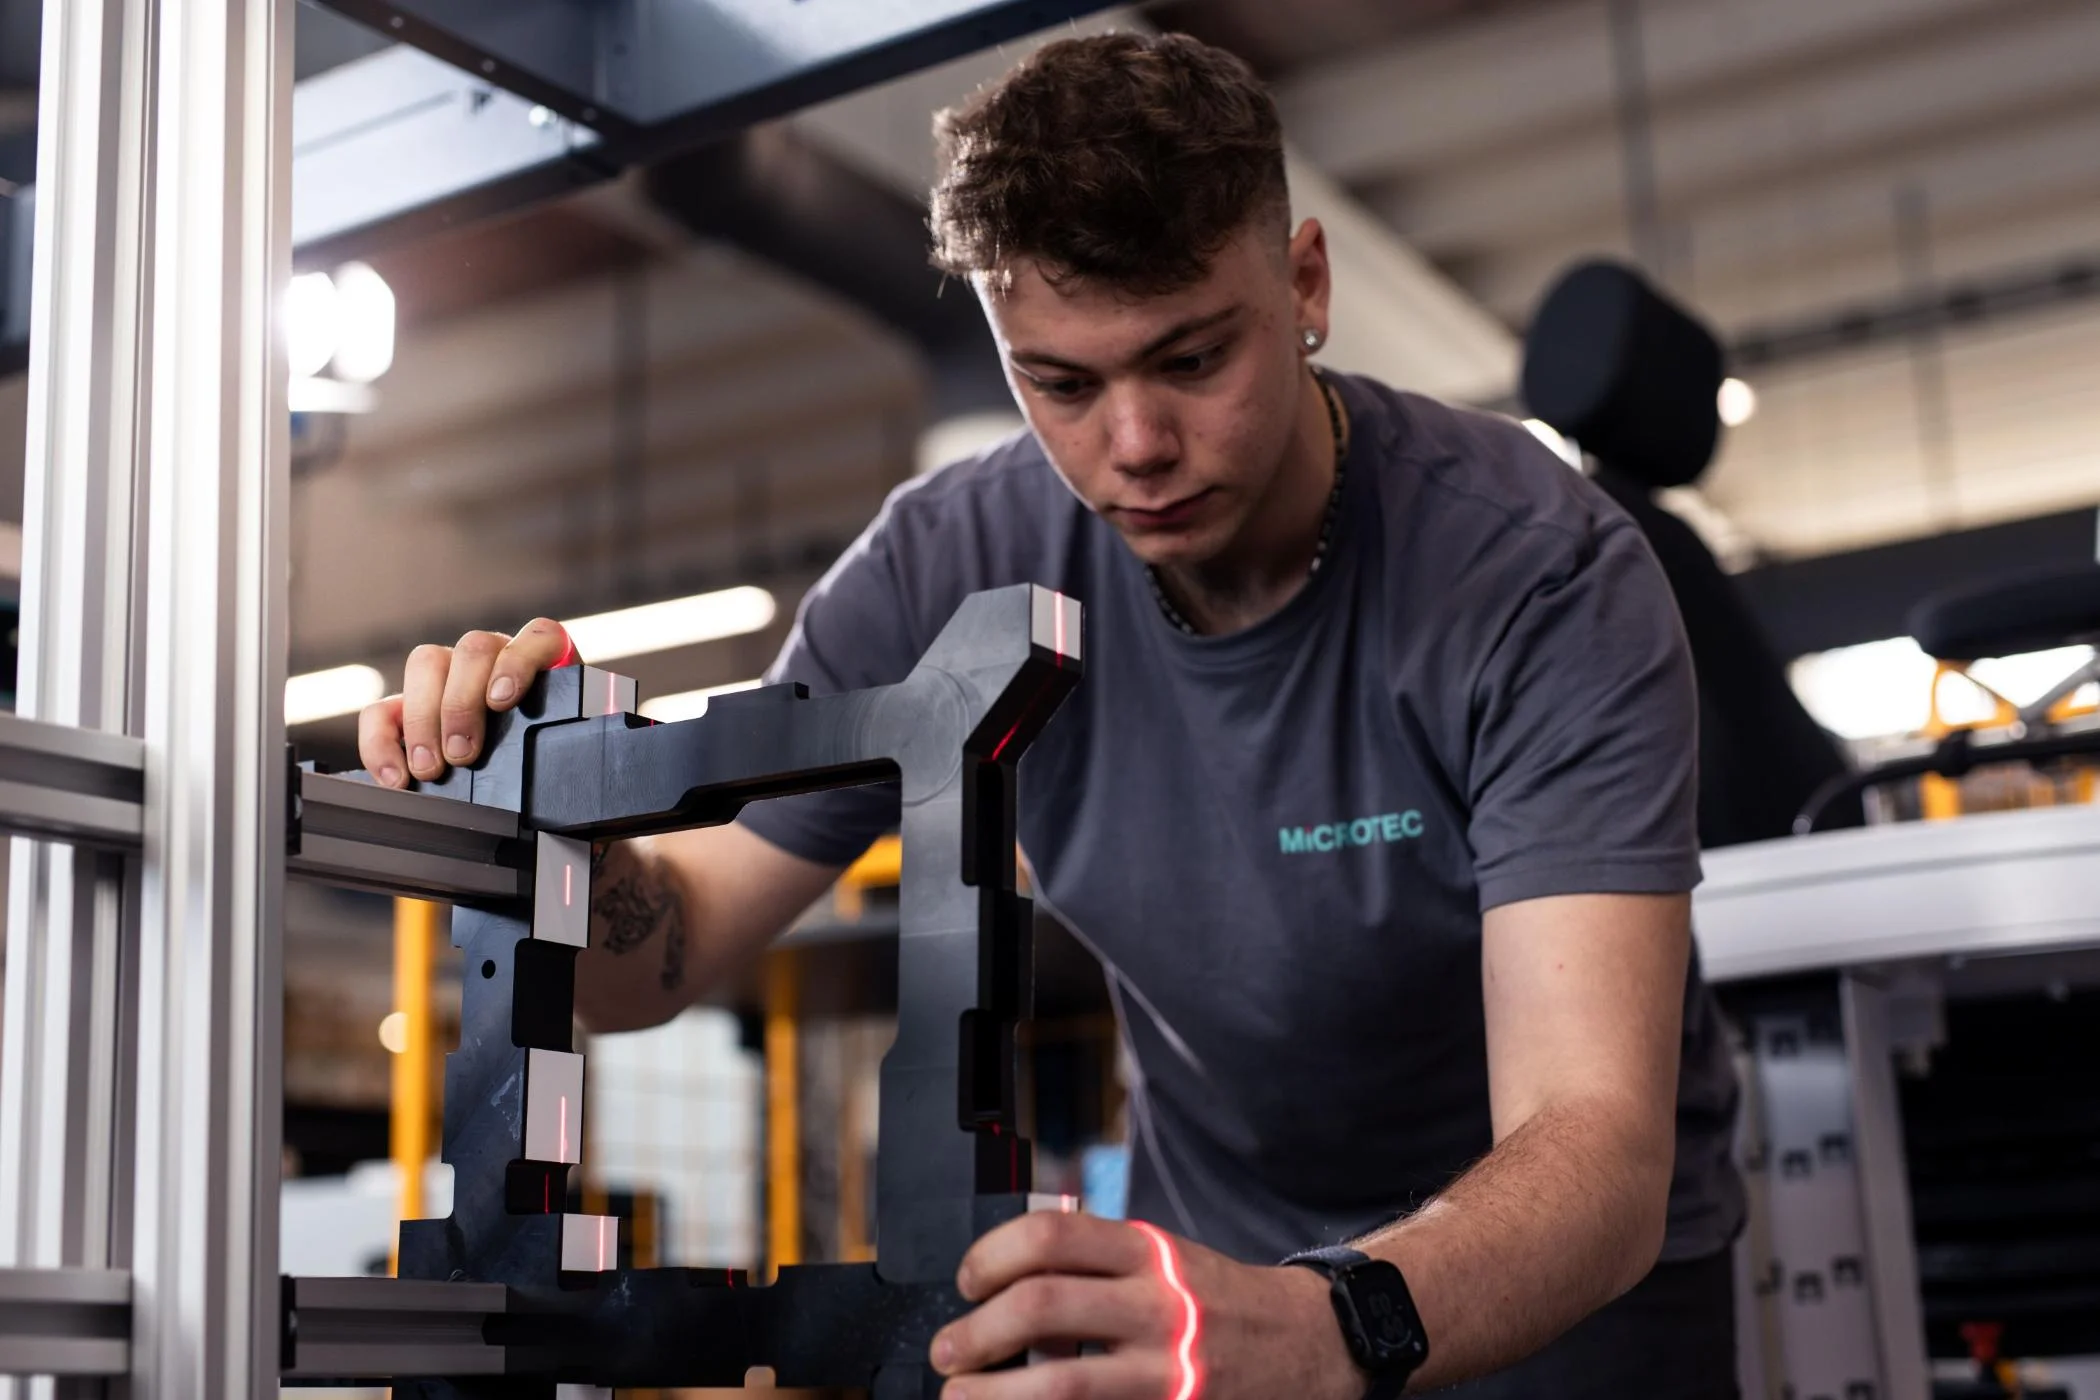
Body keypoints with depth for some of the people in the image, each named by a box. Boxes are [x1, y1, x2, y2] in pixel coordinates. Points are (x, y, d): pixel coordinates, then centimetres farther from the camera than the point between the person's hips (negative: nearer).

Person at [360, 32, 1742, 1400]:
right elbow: (661, 952, -9)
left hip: (1568, 1276, -2)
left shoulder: (1539, 578, -26)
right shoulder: (951, 568, -16)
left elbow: (1601, 1147, -35)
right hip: (1220, 1244, 3)